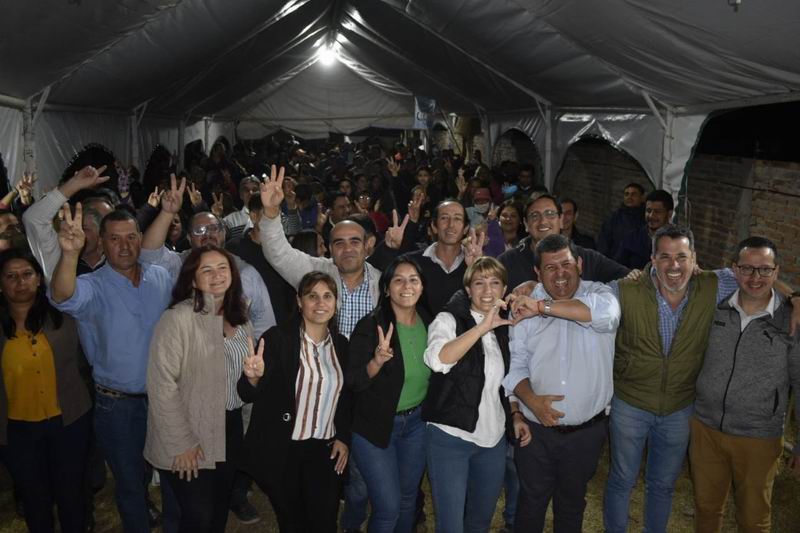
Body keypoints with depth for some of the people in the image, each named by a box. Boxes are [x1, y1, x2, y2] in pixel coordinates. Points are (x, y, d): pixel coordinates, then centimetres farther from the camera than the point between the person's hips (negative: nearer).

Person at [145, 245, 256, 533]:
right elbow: (161, 384, -20)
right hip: (191, 436, -6)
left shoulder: (239, 316, 5)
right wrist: (181, 442, -18)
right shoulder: (178, 318, -17)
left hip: (231, 428, 7)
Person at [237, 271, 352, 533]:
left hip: (325, 451, 4)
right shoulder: (277, 338, -11)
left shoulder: (341, 345, 4)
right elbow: (248, 395, -16)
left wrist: (343, 437, 6)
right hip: (281, 450, -3)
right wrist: (254, 376, -37)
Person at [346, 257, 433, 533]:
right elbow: (353, 383, -21)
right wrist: (378, 360, -37)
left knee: (408, 499, 19)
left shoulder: (429, 321, -4)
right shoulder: (370, 326, -19)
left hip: (416, 422, 5)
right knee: (388, 506, -1)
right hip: (374, 426, -5)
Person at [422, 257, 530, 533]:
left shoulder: (503, 327, 9)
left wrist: (515, 415, 10)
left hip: (493, 438, 6)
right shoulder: (449, 319, -9)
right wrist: (483, 326, -33)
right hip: (451, 437, -5)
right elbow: (437, 360, -29)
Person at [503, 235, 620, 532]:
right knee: (531, 502, 18)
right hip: (536, 429, 1)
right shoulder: (525, 307, -2)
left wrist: (542, 306, -33)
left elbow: (606, 312, -31)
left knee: (572, 503, 21)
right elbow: (516, 363, -2)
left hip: (587, 430, 0)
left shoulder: (598, 293, -6)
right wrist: (531, 400, -19)